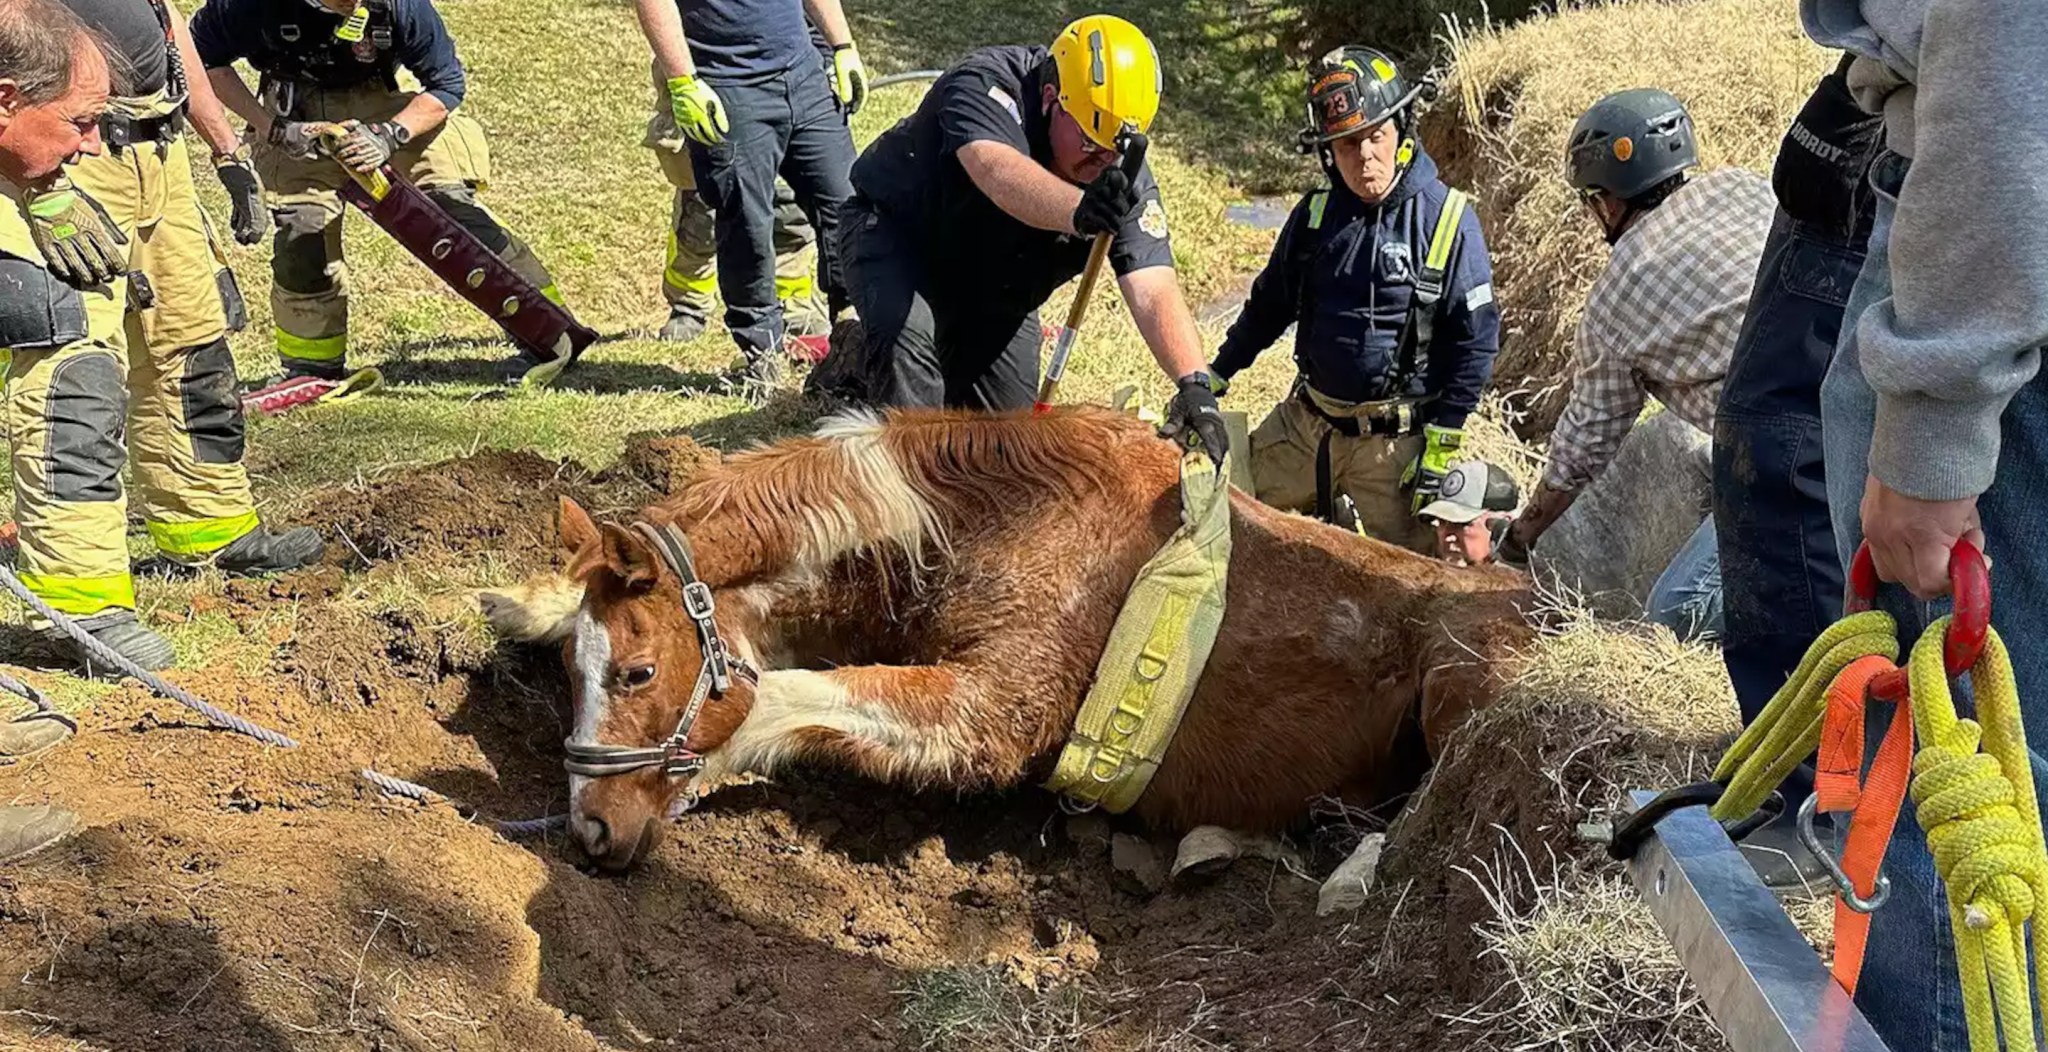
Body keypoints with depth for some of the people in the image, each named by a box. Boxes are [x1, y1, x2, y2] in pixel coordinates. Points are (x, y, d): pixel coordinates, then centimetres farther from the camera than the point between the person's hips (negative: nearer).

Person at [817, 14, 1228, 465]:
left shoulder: (1125, 178, -23)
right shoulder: (986, 85, -35)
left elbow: (1155, 292, -32)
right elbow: (998, 171, -57)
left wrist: (1194, 383, -49)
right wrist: (1076, 209, -77)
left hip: (995, 289, 6)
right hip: (895, 231, -5)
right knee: (906, 333, -36)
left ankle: (870, 358, 32)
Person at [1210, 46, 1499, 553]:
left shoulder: (1448, 220, -13)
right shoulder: (1315, 214, -1)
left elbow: (1475, 341, -10)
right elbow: (1268, 306, 14)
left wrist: (1442, 445, -13)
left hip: (1396, 441, -5)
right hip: (1304, 424, 5)